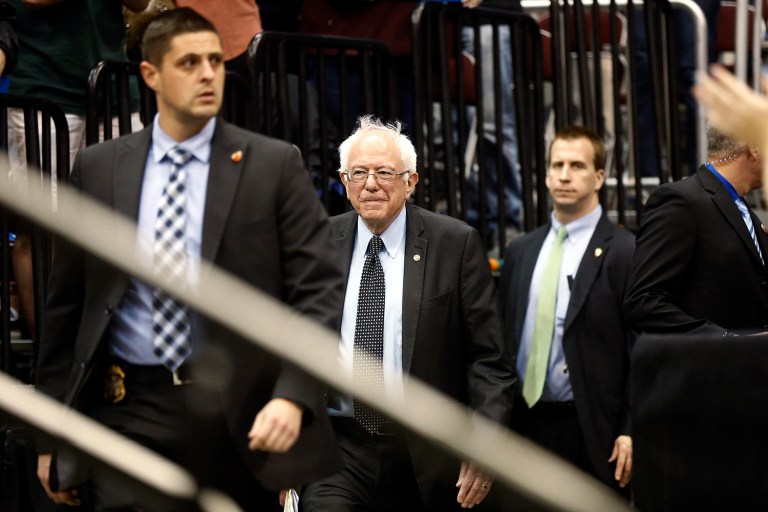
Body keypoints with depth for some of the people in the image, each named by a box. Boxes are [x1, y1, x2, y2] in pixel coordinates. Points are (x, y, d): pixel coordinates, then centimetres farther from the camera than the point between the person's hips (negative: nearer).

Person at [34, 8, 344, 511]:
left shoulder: (274, 164, 2)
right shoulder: (98, 168, 7)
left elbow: (319, 292, -3)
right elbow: (67, 304, 10)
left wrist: (293, 396, -17)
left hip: (240, 415, -1)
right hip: (132, 417, 1)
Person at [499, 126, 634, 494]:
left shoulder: (626, 252, -4)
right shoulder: (520, 251, 13)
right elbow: (504, 339, 15)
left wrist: (630, 432, -14)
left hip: (591, 432, -5)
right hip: (526, 425, 5)